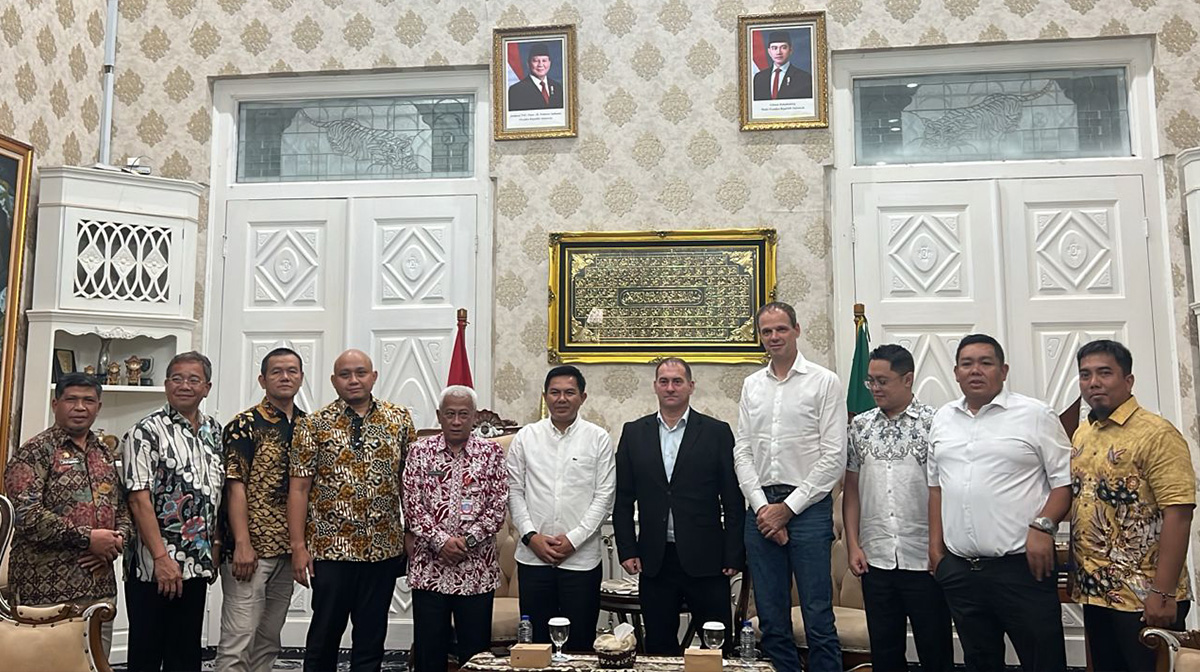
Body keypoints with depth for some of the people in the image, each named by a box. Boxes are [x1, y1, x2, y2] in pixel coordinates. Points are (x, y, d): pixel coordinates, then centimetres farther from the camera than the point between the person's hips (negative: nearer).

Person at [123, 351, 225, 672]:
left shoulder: (214, 432, 10)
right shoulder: (147, 431, -9)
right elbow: (139, 499, -15)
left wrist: (215, 545, 9)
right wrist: (162, 558, -19)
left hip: (197, 563, 6)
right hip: (152, 565, -5)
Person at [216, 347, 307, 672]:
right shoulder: (245, 425, -7)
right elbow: (235, 487, -12)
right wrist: (242, 545, -18)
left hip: (289, 549, 6)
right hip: (251, 549, -6)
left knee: (269, 639, 15)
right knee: (238, 638, -3)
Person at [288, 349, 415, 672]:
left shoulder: (400, 420, 4)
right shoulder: (313, 425, -1)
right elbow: (298, 488, -3)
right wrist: (298, 546, -8)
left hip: (384, 548, 2)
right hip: (330, 548, -1)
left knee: (372, 637, 11)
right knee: (324, 635, 9)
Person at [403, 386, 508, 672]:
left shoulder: (491, 452, 2)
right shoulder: (421, 452, 3)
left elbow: (499, 506, -2)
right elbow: (412, 505, -2)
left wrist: (468, 539, -12)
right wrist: (441, 541, -12)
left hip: (477, 568, 0)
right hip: (430, 566, 0)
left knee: (475, 648, 8)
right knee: (428, 648, 9)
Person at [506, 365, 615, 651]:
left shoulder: (598, 439, 1)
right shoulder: (525, 437, 6)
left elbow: (604, 496, -2)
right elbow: (514, 491, 5)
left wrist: (573, 538, -9)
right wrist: (531, 536, -6)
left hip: (581, 559, -1)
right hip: (533, 556, 2)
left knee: (580, 643, 7)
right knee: (535, 640, 10)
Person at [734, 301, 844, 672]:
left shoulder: (824, 382, -1)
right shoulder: (751, 385, 12)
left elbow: (834, 457, -6)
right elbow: (742, 451, 9)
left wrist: (787, 508, -9)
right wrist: (762, 506, -4)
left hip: (808, 508, -4)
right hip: (761, 508, 4)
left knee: (818, 620, -2)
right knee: (771, 620, 11)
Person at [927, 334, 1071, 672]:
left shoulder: (1036, 415, -2)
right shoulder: (942, 419, 13)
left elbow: (1065, 480, -4)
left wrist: (1042, 526, -17)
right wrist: (936, 545, 12)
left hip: (1021, 566, -4)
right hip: (958, 568, 5)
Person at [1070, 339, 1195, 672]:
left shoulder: (1156, 433, -12)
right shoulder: (1081, 435, 10)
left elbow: (1178, 513, -18)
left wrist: (1163, 593, -21)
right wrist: (1078, 576, 11)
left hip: (1143, 596, -7)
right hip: (1095, 592, 7)